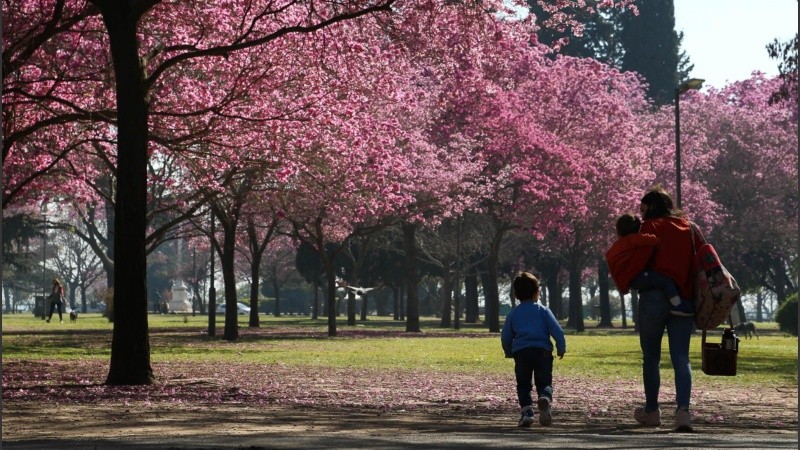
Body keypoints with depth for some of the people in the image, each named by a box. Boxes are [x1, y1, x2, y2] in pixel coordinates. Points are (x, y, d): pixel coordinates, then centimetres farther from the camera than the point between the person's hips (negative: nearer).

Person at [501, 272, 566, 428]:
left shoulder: (513, 314, 14)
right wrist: (561, 349, 8)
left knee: (523, 385, 11)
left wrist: (509, 353, 26)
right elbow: (557, 330, 0)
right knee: (544, 383, 4)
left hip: (521, 352, 1)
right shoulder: (543, 311, 10)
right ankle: (544, 398, -29)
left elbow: (505, 337, 13)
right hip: (543, 351, -1)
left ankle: (526, 410, -9)